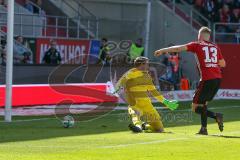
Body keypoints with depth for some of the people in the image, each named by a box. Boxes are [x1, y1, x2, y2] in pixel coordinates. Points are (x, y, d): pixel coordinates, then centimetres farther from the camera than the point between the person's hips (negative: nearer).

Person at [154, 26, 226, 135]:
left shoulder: (197, 45, 2)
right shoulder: (215, 47, 15)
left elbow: (179, 48, -1)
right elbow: (223, 64, 21)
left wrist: (162, 51, 7)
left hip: (207, 79, -6)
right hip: (218, 78, 6)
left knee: (195, 107, -1)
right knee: (203, 103, 21)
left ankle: (216, 116, -21)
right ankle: (204, 129, 15)